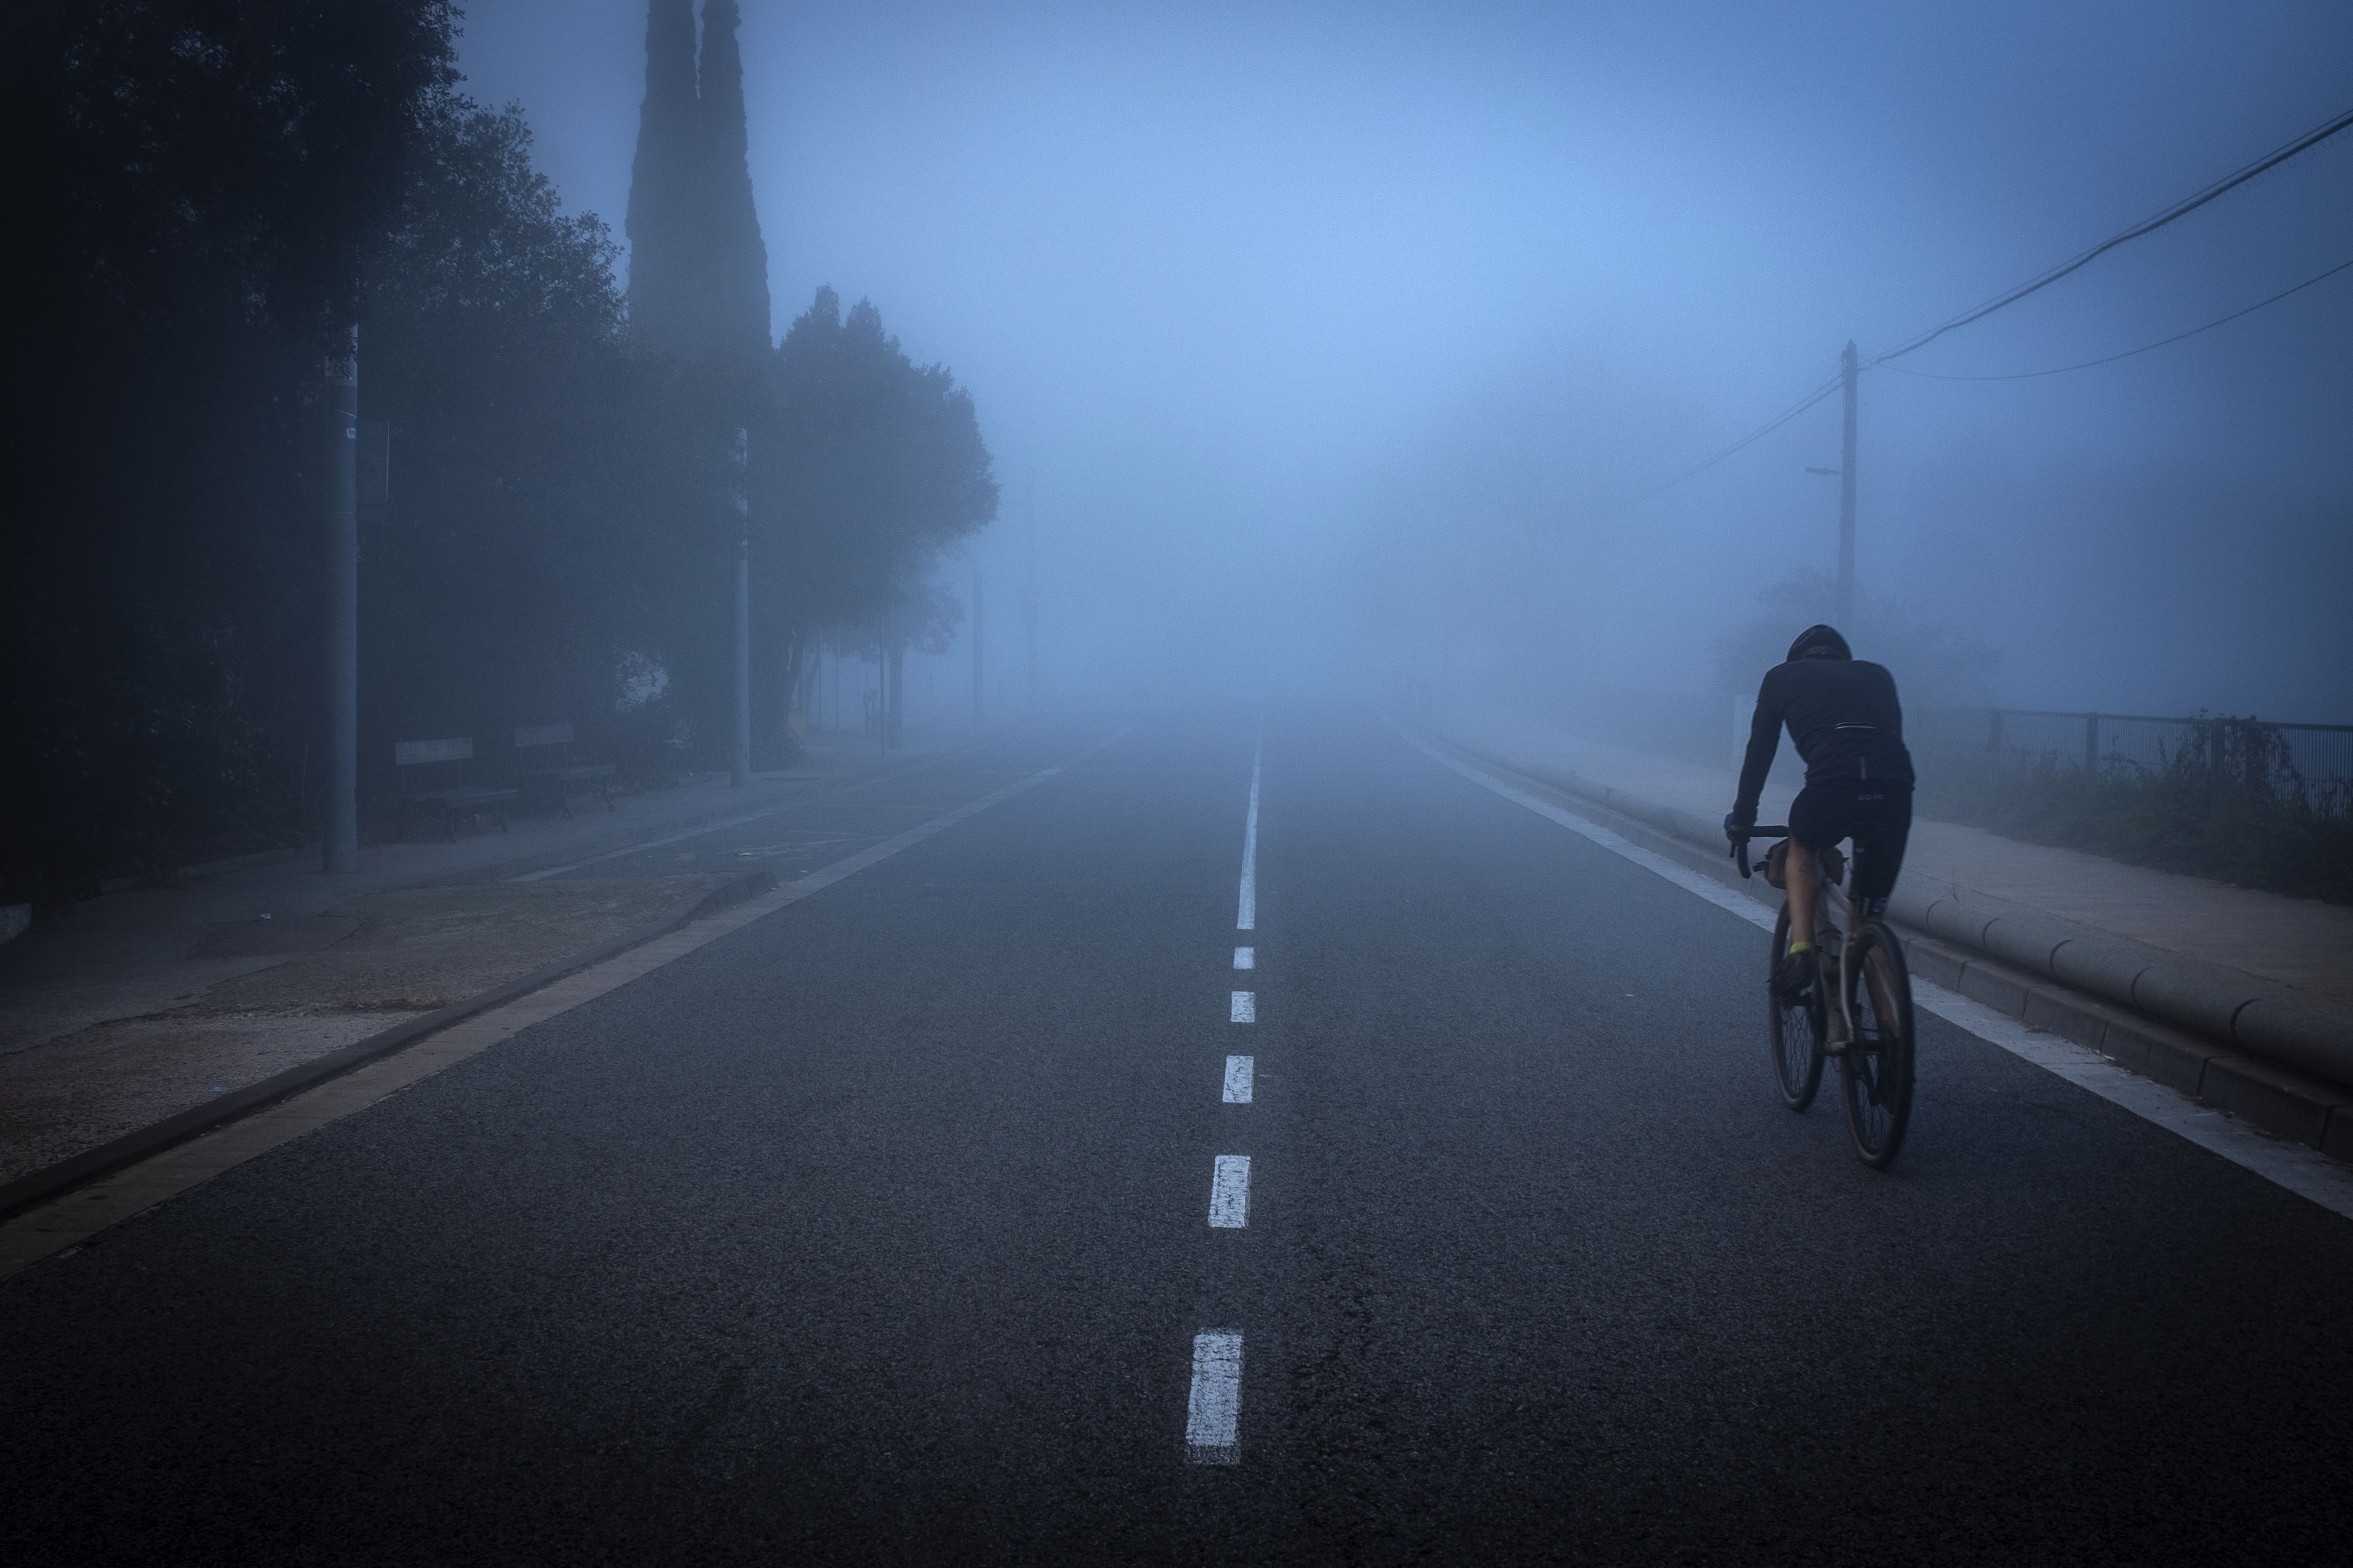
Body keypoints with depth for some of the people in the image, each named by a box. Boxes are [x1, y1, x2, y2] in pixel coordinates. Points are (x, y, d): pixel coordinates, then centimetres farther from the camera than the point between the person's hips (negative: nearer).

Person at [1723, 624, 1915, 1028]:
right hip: (1894, 794, 2)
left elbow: (1759, 753, 25)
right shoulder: (1877, 675, 32)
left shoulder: (1783, 678, 24)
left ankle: (1801, 949, 11)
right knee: (1871, 913, 19)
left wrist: (1742, 816, 37)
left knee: (1801, 852, 30)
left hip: (1831, 787, -2)